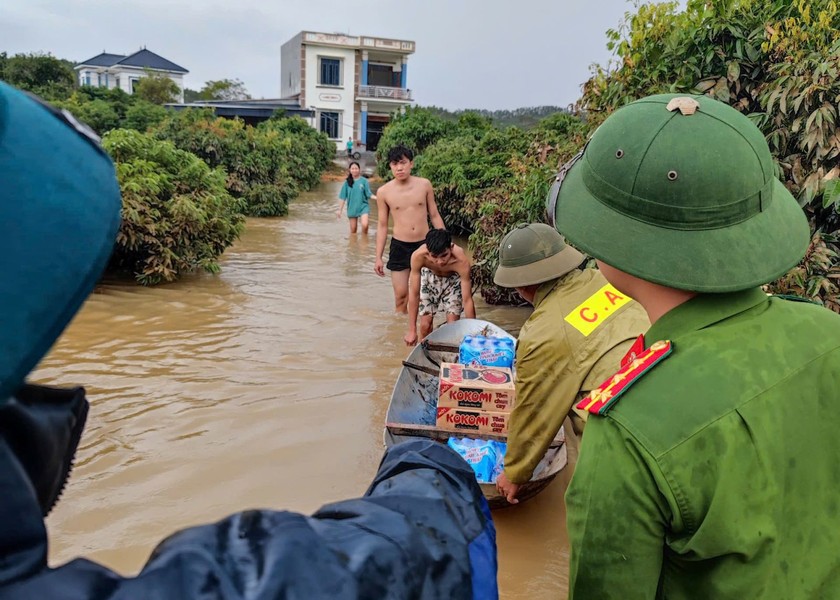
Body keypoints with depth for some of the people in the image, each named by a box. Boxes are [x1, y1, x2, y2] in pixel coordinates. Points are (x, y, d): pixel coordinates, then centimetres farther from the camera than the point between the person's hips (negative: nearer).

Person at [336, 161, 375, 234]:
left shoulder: (364, 181, -5)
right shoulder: (347, 182, 0)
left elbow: (369, 194, -6)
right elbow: (342, 197, 4)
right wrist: (339, 210, 4)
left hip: (363, 206, -2)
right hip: (352, 208, 2)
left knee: (364, 225, -23)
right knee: (353, 230, 8)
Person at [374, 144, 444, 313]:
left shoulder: (424, 185, -3)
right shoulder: (384, 192, -4)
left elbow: (434, 215, 7)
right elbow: (382, 225, 3)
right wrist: (378, 257, 2)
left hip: (424, 244, 1)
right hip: (399, 246, -1)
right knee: (401, 295, 1)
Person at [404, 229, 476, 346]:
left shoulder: (461, 261, -40)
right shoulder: (418, 256, -38)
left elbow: (467, 300, -33)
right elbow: (414, 294, -29)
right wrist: (412, 331, -27)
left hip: (453, 279, -1)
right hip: (429, 277, 1)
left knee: (453, 325, -9)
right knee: (426, 323, -2)